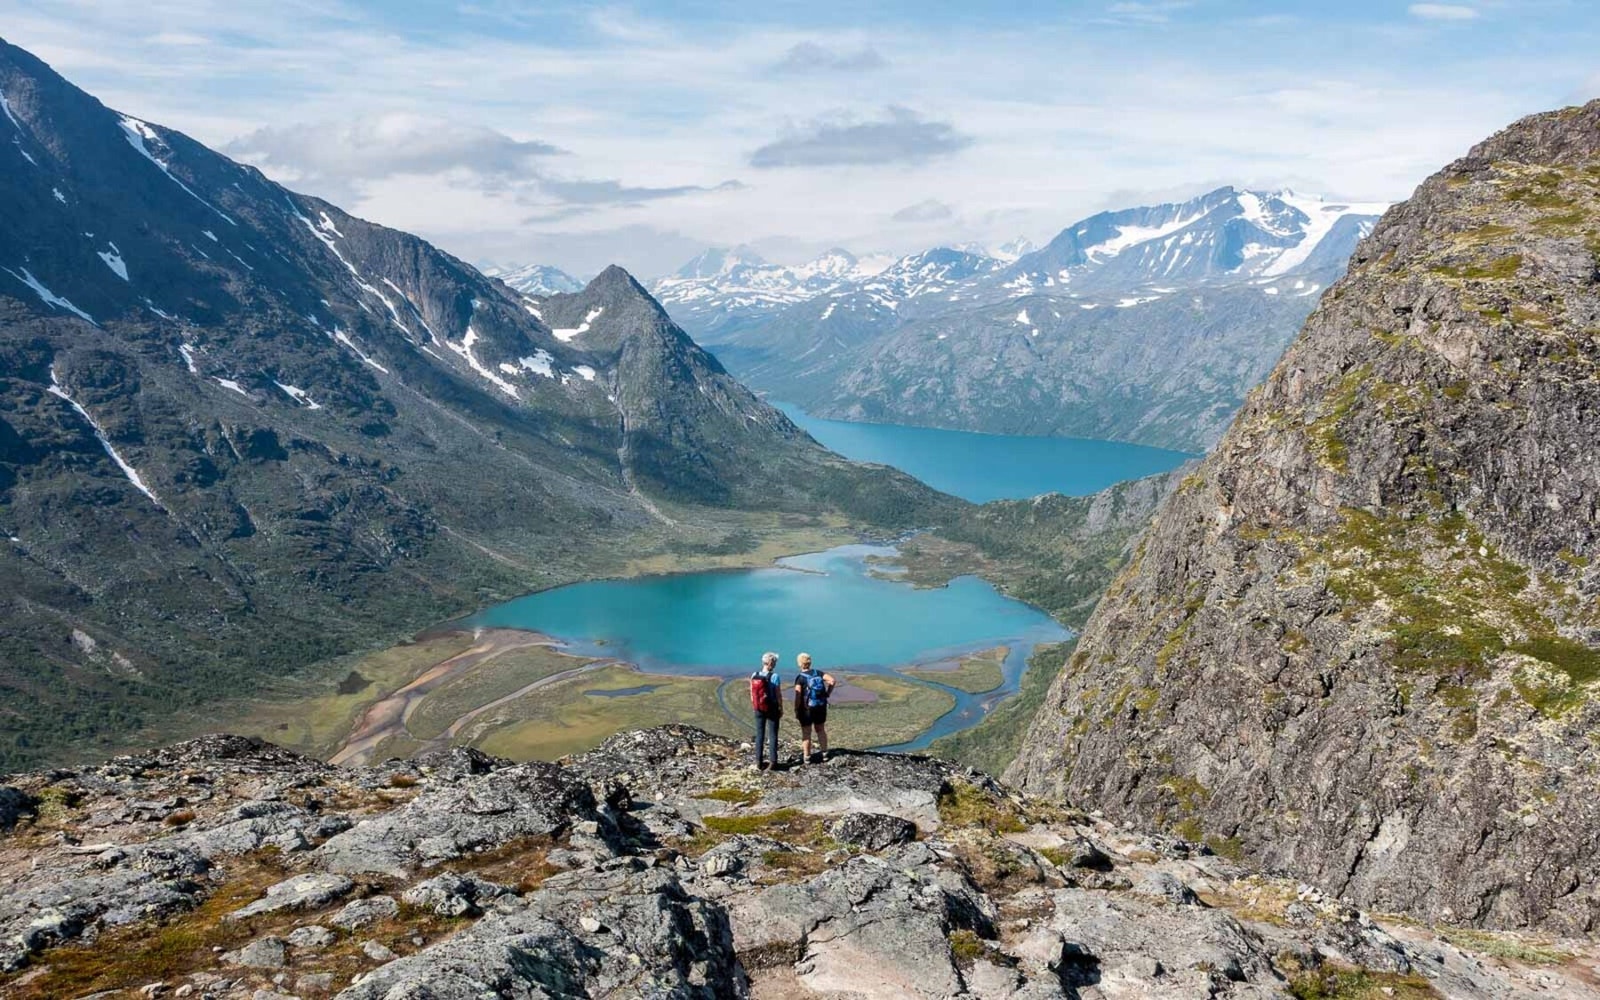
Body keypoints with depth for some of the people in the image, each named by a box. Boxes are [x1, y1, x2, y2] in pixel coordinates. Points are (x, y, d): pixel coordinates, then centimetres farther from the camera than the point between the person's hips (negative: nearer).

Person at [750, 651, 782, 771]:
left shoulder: (754, 675, -4)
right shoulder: (774, 676, -17)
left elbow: (752, 694, 3)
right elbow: (778, 695, -12)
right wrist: (781, 709, 1)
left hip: (759, 709, 4)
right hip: (772, 709, -4)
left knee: (759, 735, 12)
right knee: (773, 735, 7)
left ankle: (759, 762, 14)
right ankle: (773, 762, 10)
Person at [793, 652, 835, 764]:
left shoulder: (800, 678, -12)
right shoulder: (818, 673, 0)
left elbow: (798, 696, -17)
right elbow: (832, 680, -11)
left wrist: (796, 711, -10)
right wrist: (827, 693, 0)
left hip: (807, 708, -4)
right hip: (821, 707, 4)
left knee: (806, 733, 5)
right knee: (821, 730, 18)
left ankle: (806, 757, 9)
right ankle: (824, 753, 23)